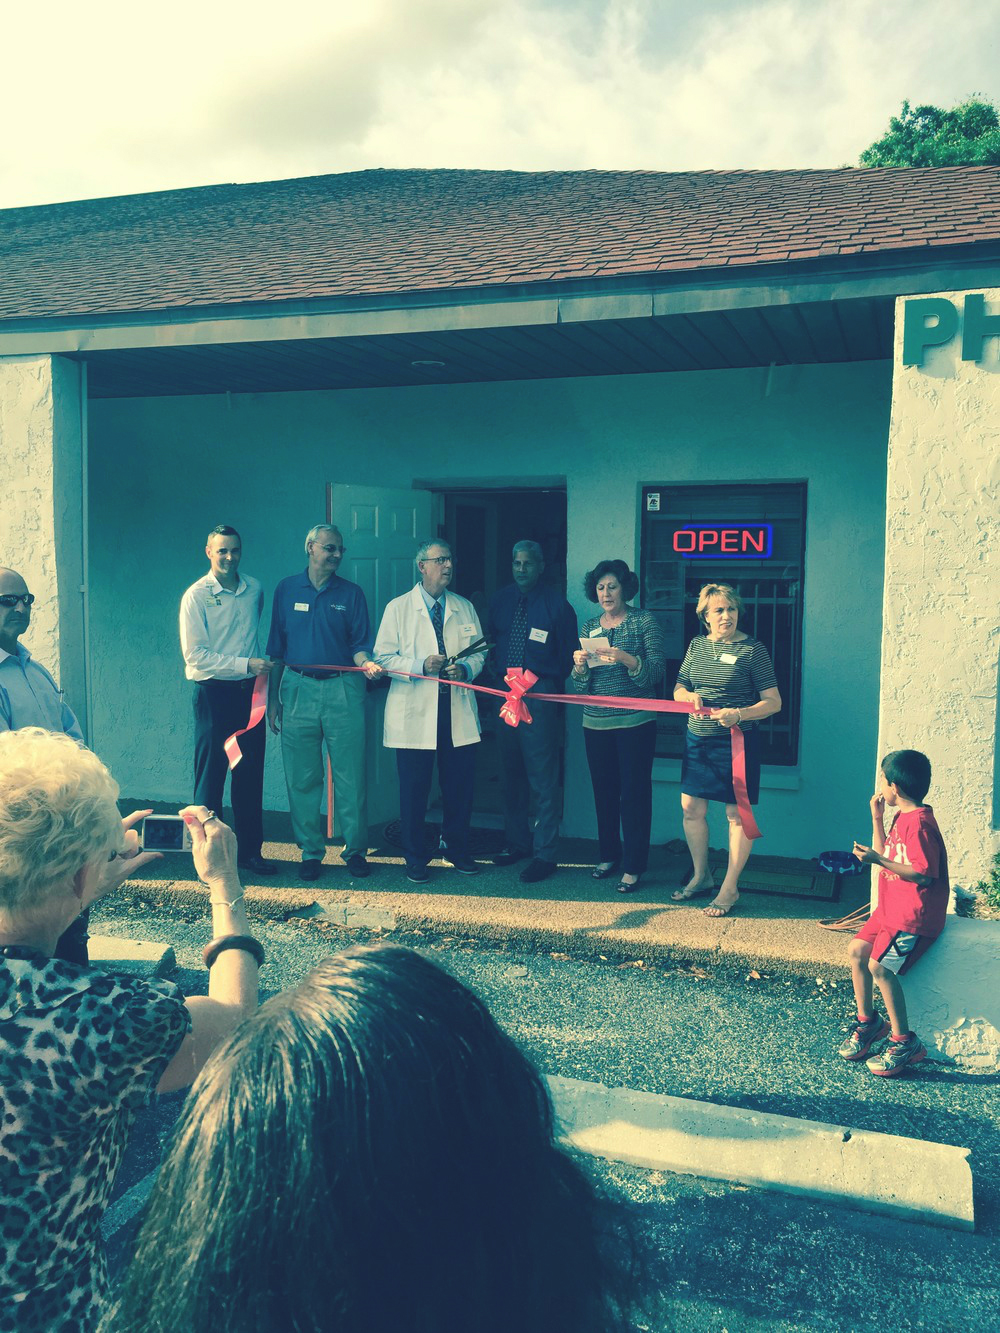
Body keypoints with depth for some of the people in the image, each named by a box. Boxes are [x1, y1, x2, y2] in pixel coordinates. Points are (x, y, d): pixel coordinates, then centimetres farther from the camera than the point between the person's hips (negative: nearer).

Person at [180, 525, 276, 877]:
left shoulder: (254, 589, 6)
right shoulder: (196, 596, -8)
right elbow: (195, 655, -14)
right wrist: (245, 664, -18)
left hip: (249, 690, 4)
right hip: (214, 692, -4)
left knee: (250, 774, 9)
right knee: (210, 775, 3)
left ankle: (250, 850, 19)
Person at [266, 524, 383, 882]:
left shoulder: (351, 593, 6)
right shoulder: (287, 590, 8)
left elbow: (359, 644, 3)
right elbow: (276, 648, 11)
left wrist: (366, 662, -20)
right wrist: (272, 698, 8)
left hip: (343, 690, -1)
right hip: (298, 688, 1)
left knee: (350, 775, 0)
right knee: (302, 778, 4)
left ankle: (355, 850, 11)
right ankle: (310, 852, 16)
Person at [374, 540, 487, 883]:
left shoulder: (465, 608, 13)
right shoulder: (398, 608, 2)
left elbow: (479, 651, 14)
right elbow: (383, 657, -3)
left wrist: (466, 668, -8)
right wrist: (421, 666, -17)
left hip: (458, 712, 3)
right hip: (415, 714, -3)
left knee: (460, 785, 7)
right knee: (414, 789, 1)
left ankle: (457, 849, 26)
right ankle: (415, 858, 16)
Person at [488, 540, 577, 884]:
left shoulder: (556, 604, -2)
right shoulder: (501, 601, 12)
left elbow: (570, 653, 0)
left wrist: (556, 690, -4)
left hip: (540, 694, -5)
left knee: (542, 778, -5)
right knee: (511, 772, 14)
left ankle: (545, 853, 2)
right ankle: (517, 841, 28)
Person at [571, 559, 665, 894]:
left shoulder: (644, 621, -1)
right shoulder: (589, 627, 10)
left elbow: (657, 672, -11)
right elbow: (580, 687, 8)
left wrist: (627, 659, -27)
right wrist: (579, 667, -13)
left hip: (635, 722, -4)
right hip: (596, 722, 4)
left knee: (635, 792, -3)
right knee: (603, 791, 9)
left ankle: (633, 867, 2)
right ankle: (609, 856, 23)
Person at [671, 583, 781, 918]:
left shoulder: (752, 649, -8)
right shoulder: (697, 645, 8)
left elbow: (773, 702, -9)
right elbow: (678, 690, 16)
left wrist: (739, 714, -24)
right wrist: (690, 696, -8)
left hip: (737, 741, -5)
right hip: (697, 738, 5)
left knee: (737, 813, 1)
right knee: (691, 808, 9)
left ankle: (730, 887, 13)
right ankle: (701, 876, 27)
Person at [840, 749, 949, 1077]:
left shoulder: (919, 823, -21)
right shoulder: (902, 817, 11)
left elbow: (924, 875, -26)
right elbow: (886, 855, 22)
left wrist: (878, 860, -26)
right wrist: (877, 817, 14)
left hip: (915, 916, -10)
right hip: (892, 908, 10)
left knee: (880, 965, -19)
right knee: (856, 950, 6)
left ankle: (904, 1043, -7)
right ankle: (868, 1021, 21)